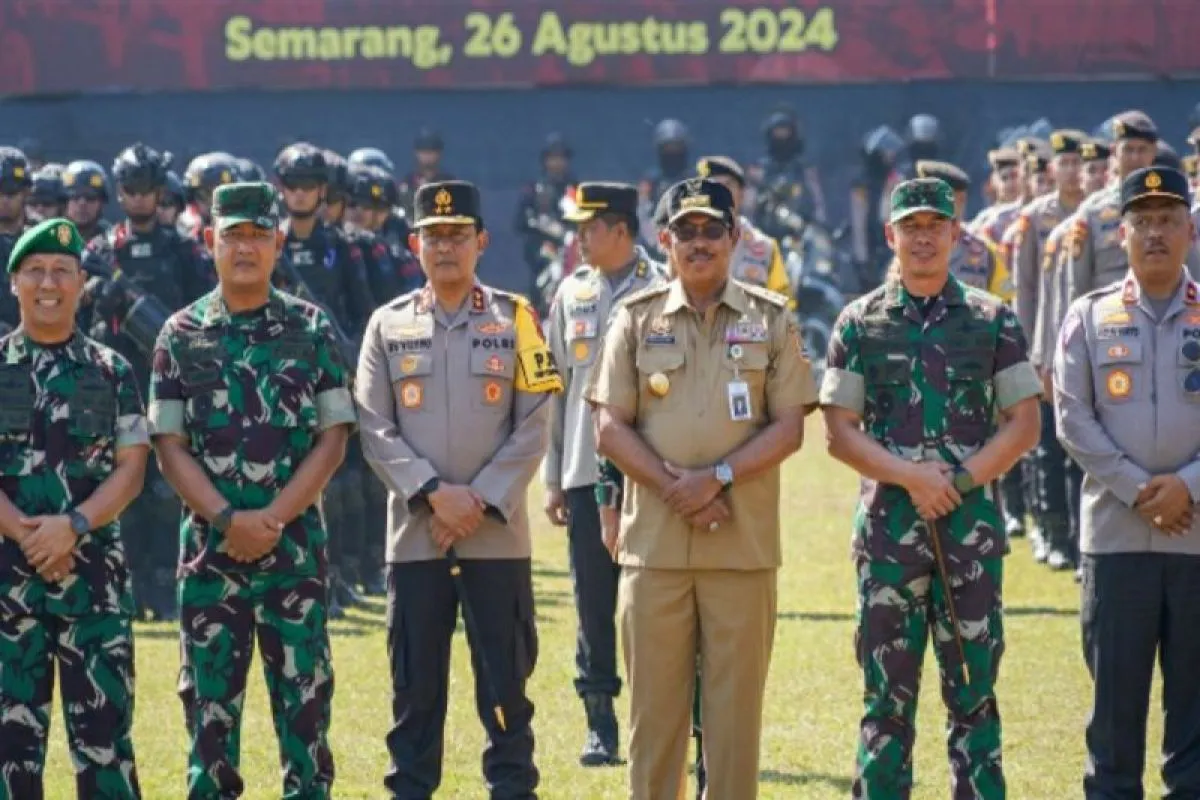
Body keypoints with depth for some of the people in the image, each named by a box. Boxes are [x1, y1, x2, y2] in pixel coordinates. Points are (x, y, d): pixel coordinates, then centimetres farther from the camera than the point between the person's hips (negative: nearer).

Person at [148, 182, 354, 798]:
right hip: (208, 545, 1)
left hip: (295, 543, -1)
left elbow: (333, 438, 0)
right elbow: (169, 445, 2)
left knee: (304, 695, 0)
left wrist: (274, 518, -11)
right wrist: (227, 519, -11)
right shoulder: (181, 334, 5)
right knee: (209, 697, 2)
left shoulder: (311, 330, 4)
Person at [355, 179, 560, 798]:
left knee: (505, 680, 1)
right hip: (414, 535, 1)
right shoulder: (388, 325, 7)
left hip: (498, 535, -1)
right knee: (415, 682, 4)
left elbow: (534, 428, -1)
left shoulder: (515, 320, 4)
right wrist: (435, 493, -12)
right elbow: (374, 430, 0)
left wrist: (480, 502, -10)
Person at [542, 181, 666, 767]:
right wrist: (552, 481, 11)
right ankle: (600, 727, 11)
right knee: (594, 604, 5)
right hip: (586, 472, 4)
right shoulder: (572, 295, 10)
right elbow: (557, 389, 13)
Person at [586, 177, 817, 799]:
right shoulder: (636, 319, 8)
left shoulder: (771, 320, 6)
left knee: (735, 702, 0)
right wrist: (675, 488, -10)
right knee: (654, 702, 2)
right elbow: (610, 428, 3)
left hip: (743, 543, -1)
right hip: (653, 539, 1)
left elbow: (789, 428, 0)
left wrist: (717, 479, -14)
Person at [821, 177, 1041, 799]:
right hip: (888, 523, 0)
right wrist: (911, 476, -13)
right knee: (887, 692, 2)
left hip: (971, 522, 0)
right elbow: (840, 433, 1)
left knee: (973, 688, 2)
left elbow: (1023, 424, 2)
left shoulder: (992, 320, 6)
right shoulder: (859, 323, 6)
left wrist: (958, 480, -10)